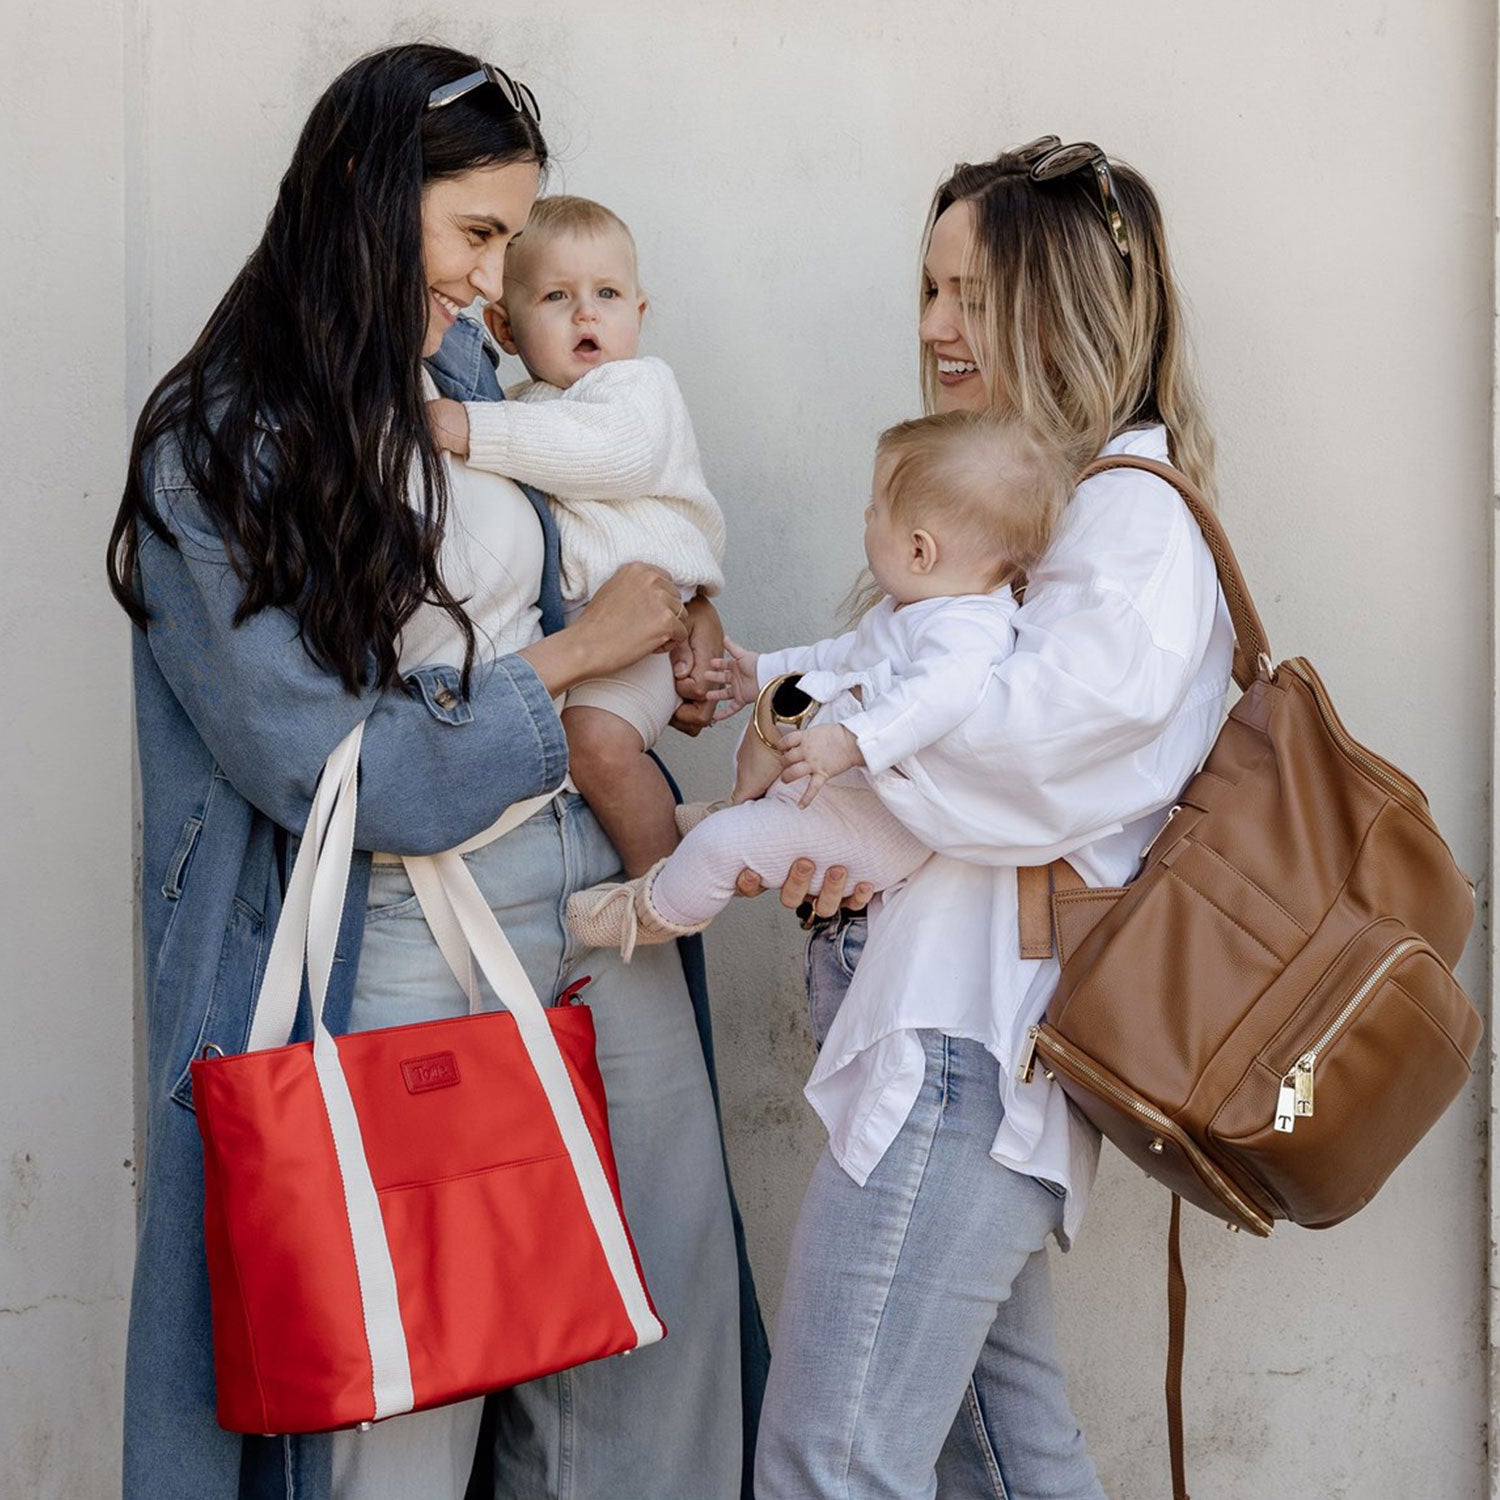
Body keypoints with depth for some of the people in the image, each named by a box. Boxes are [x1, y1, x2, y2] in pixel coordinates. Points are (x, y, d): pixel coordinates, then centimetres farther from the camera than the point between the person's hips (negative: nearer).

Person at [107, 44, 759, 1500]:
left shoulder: (464, 375, 8)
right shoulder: (212, 455, -10)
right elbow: (334, 768, -15)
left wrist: (673, 639, 5)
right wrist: (576, 654, -7)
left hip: (598, 900, 6)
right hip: (406, 957, -6)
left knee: (668, 1328, 9)